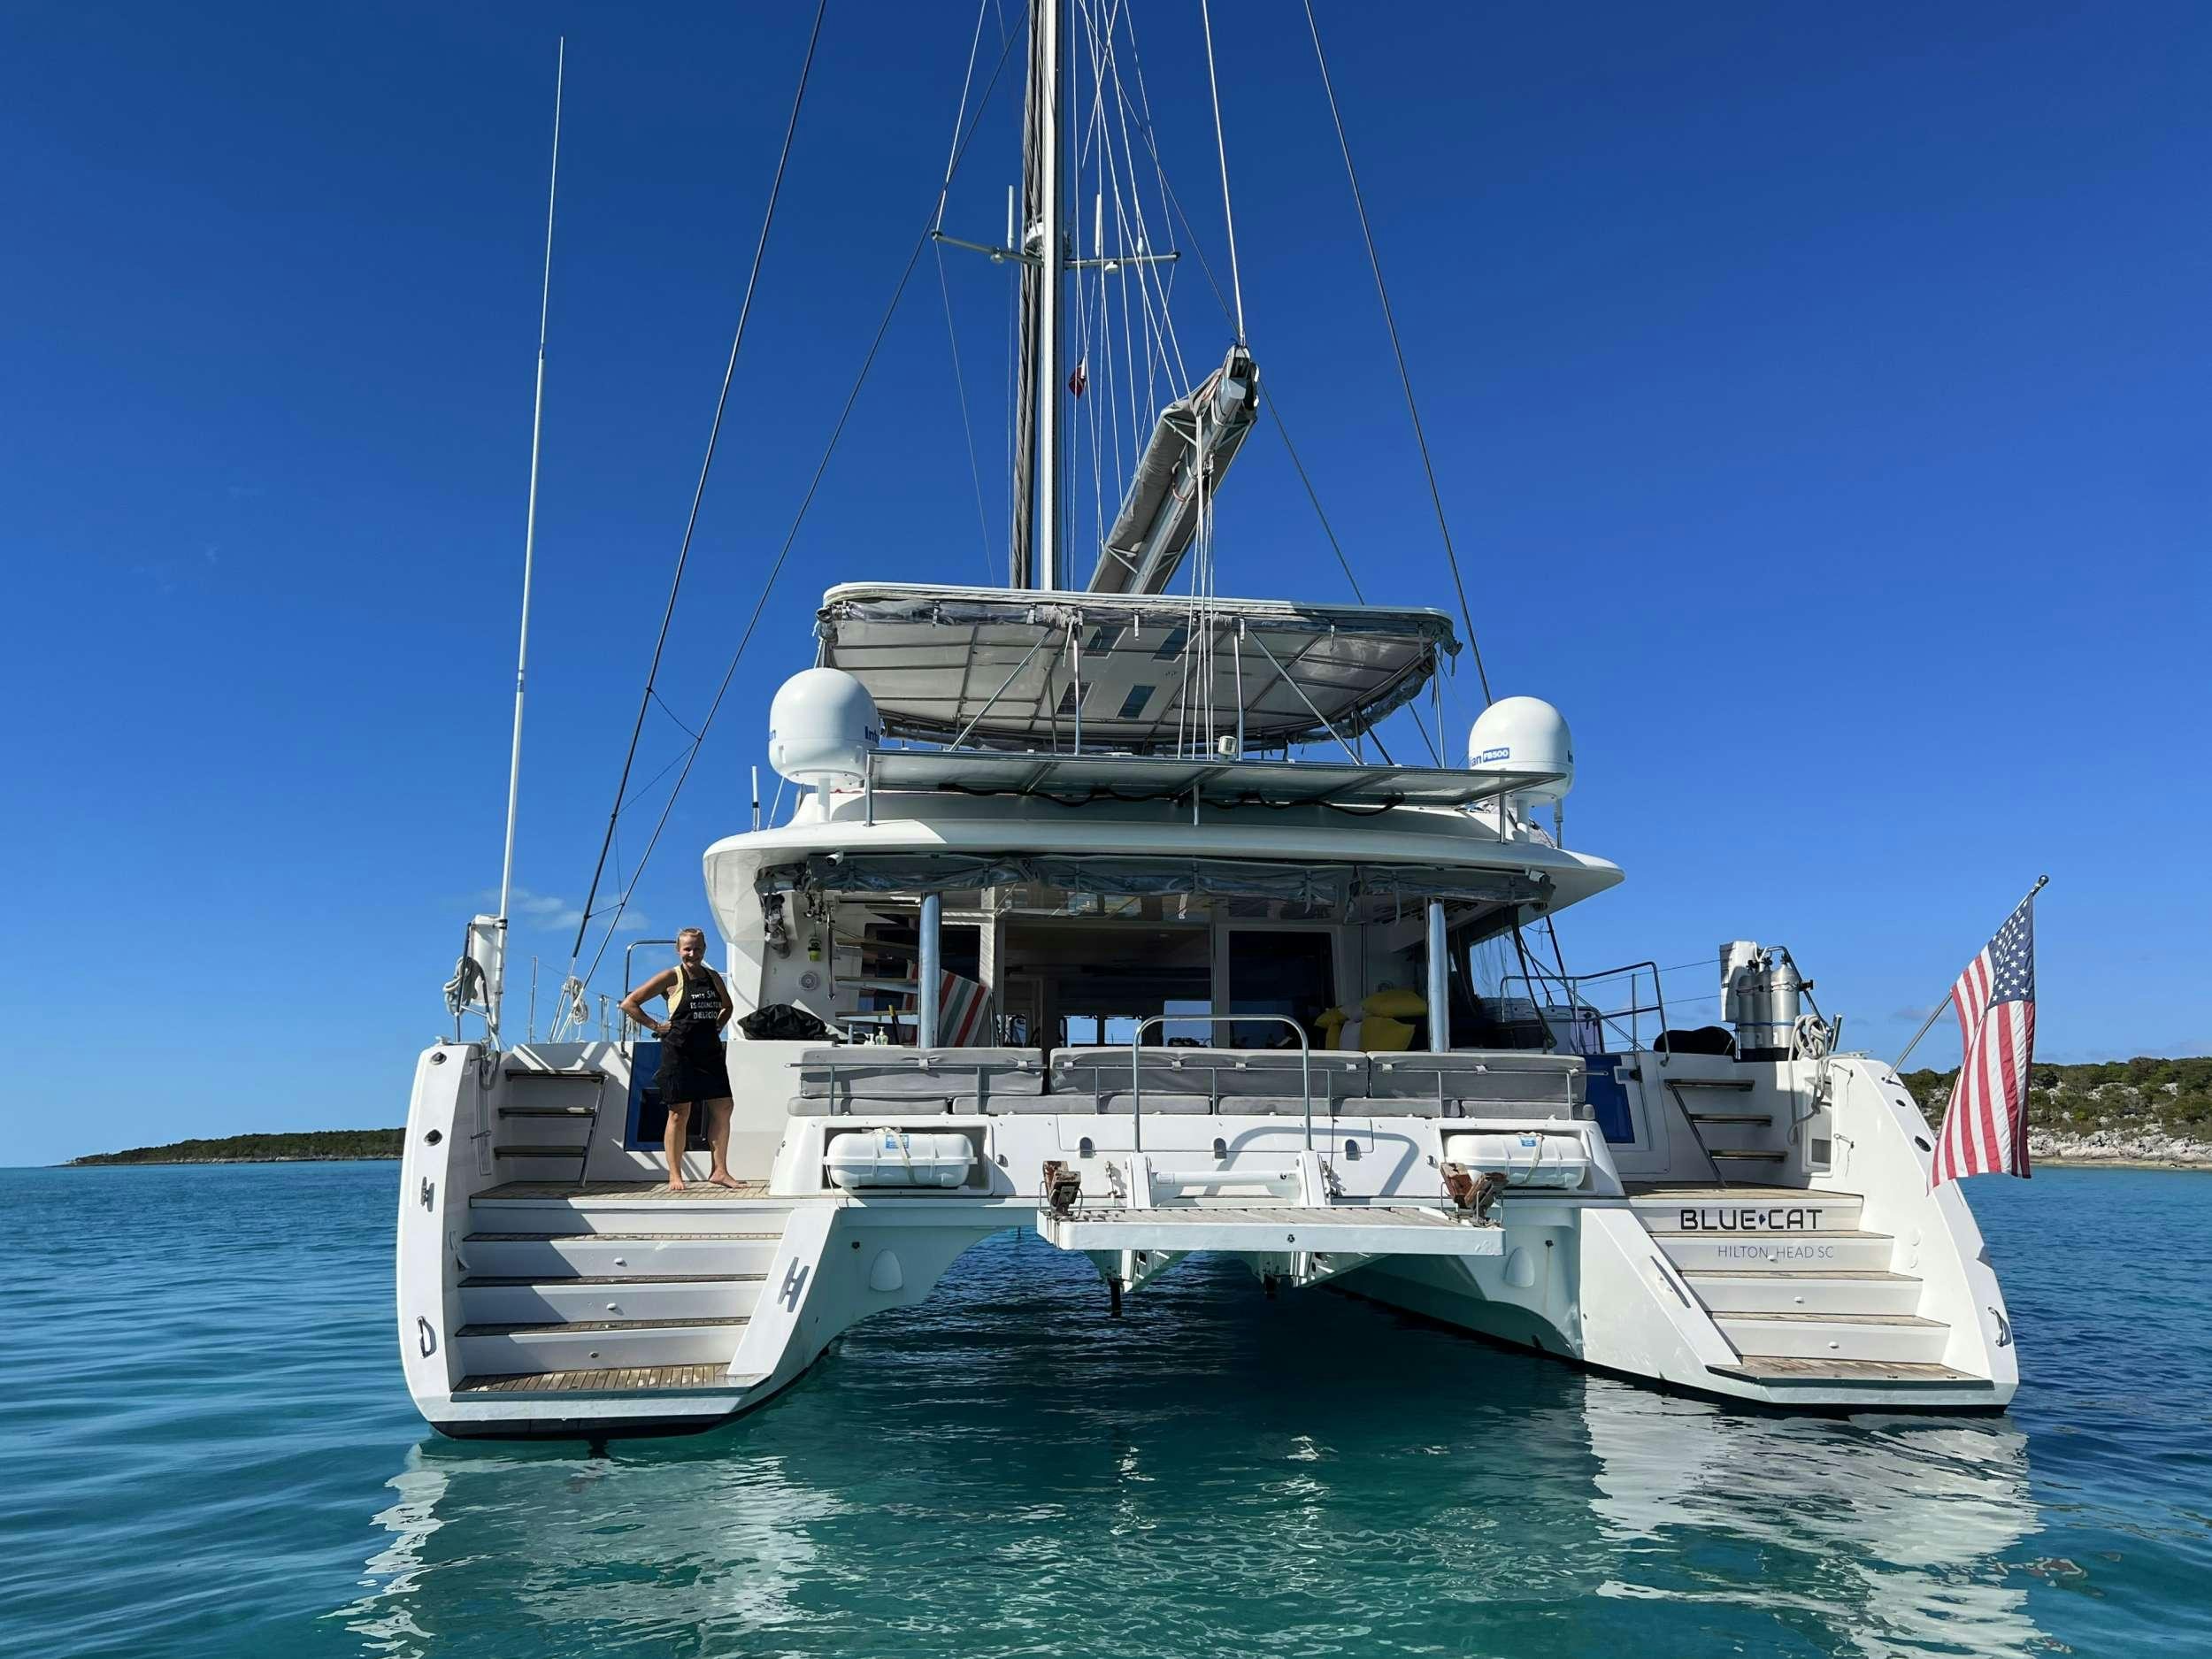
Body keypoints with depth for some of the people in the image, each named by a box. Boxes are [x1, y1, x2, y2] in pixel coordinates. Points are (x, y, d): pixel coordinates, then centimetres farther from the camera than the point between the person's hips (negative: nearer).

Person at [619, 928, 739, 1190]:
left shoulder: (713, 977, 11)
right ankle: (675, 1176, 6)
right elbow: (629, 1003, -4)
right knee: (679, 1113, -1)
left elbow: (728, 1007, 30)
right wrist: (655, 1026, -7)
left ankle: (719, 1171, 11)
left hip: (710, 1052, 5)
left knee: (722, 1108, 2)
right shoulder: (671, 977, -4)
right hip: (679, 1053, -5)